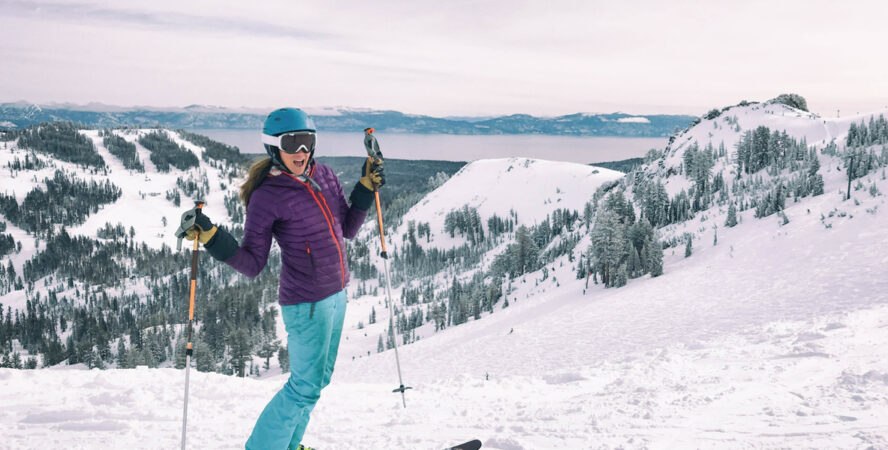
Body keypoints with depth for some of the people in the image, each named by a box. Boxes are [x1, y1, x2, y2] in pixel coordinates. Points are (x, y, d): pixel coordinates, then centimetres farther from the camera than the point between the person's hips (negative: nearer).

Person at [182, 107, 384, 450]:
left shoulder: (325, 176, 3)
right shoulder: (266, 196, -16)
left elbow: (347, 230, 12)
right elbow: (252, 264, -15)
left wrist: (366, 189, 3)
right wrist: (212, 239, -29)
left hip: (336, 294, 8)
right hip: (306, 303, -8)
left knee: (319, 377, 19)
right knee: (306, 386, -1)